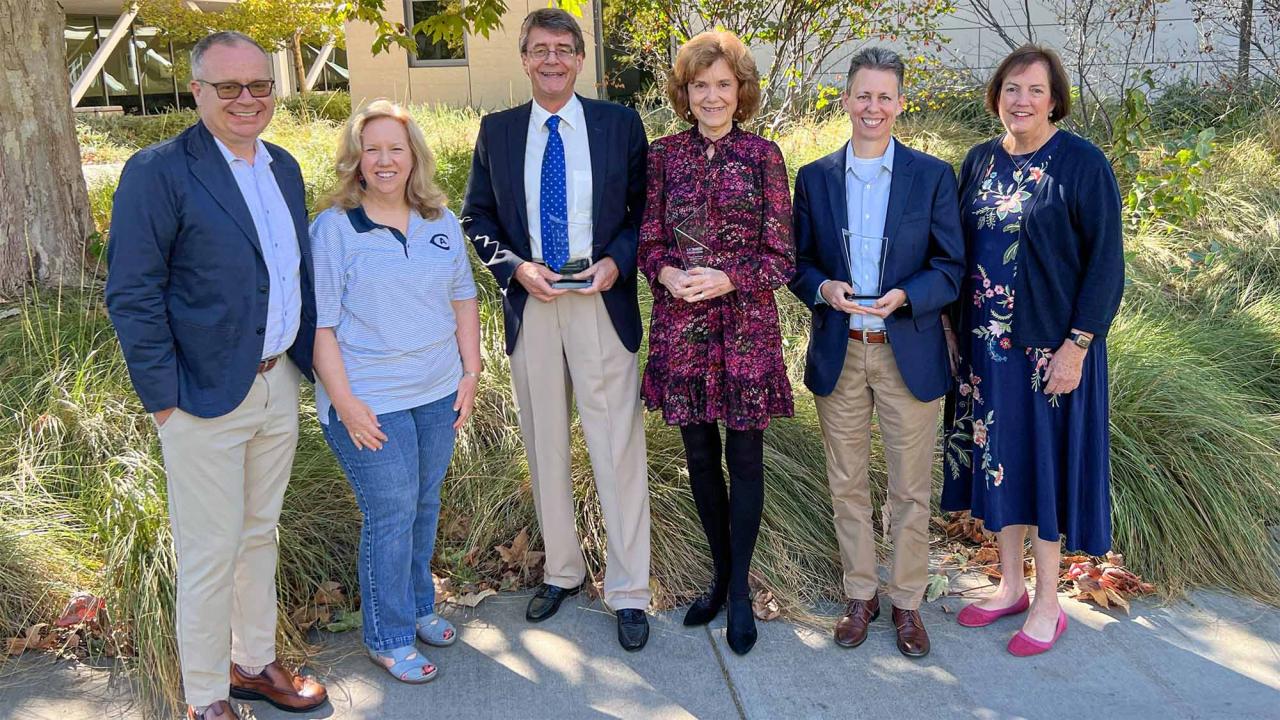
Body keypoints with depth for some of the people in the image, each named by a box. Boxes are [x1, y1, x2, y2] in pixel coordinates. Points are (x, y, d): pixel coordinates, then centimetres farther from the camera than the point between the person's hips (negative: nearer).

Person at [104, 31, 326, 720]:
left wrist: (309, 357, 10)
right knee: (210, 555, 5)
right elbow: (131, 294, -14)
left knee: (259, 536, 19)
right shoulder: (158, 171, -13)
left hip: (279, 385, 7)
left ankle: (254, 662, 37)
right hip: (205, 398, -6)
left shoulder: (283, 167, 9)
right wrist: (163, 397, -14)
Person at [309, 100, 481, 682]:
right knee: (390, 516, 1)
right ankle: (389, 637, 19)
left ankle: (419, 605, 37)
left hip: (438, 395, 5)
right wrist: (344, 402, -16)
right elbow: (320, 325, -11)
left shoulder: (441, 223, 7)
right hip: (370, 404, -5)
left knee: (424, 505, 17)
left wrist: (471, 372, 7)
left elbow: (463, 300, 14)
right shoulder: (333, 228, -9)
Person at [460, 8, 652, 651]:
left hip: (601, 302, -2)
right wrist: (516, 267, -7)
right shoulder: (497, 131, 7)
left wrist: (615, 261, -13)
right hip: (530, 306, 3)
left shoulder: (620, 124, 3)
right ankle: (561, 570, 30)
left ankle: (628, 592, 10)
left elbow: (644, 208, 5)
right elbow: (476, 216, 10)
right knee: (545, 447, 13)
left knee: (618, 448, -2)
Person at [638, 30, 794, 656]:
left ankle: (740, 587, 22)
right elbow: (649, 243, 7)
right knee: (700, 456, 13)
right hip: (679, 325, 2)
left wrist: (725, 279, -18)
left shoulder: (763, 155, -2)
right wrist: (668, 274, -14)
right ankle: (719, 571, 32)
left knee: (744, 458, 6)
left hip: (744, 327, -2)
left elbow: (781, 258, -3)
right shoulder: (663, 155, 4)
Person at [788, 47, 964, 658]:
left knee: (910, 491, 8)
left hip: (909, 354, -2)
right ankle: (860, 595, 29)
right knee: (846, 487, 12)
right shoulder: (814, 178, 4)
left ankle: (906, 601, 25)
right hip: (838, 356, 2)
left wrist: (904, 297, -20)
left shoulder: (932, 176, -1)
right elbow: (798, 262, 7)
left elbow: (951, 266, -2)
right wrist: (823, 288, -15)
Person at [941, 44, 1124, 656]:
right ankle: (1010, 586, 29)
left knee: (1046, 459, 4)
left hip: (1050, 345, -5)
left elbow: (1105, 262, -10)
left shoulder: (1083, 163, -9)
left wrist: (1077, 345, -16)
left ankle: (1047, 606, 20)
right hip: (983, 343, 5)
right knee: (998, 457, 12)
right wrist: (954, 326, 5)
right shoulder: (979, 161, 6)